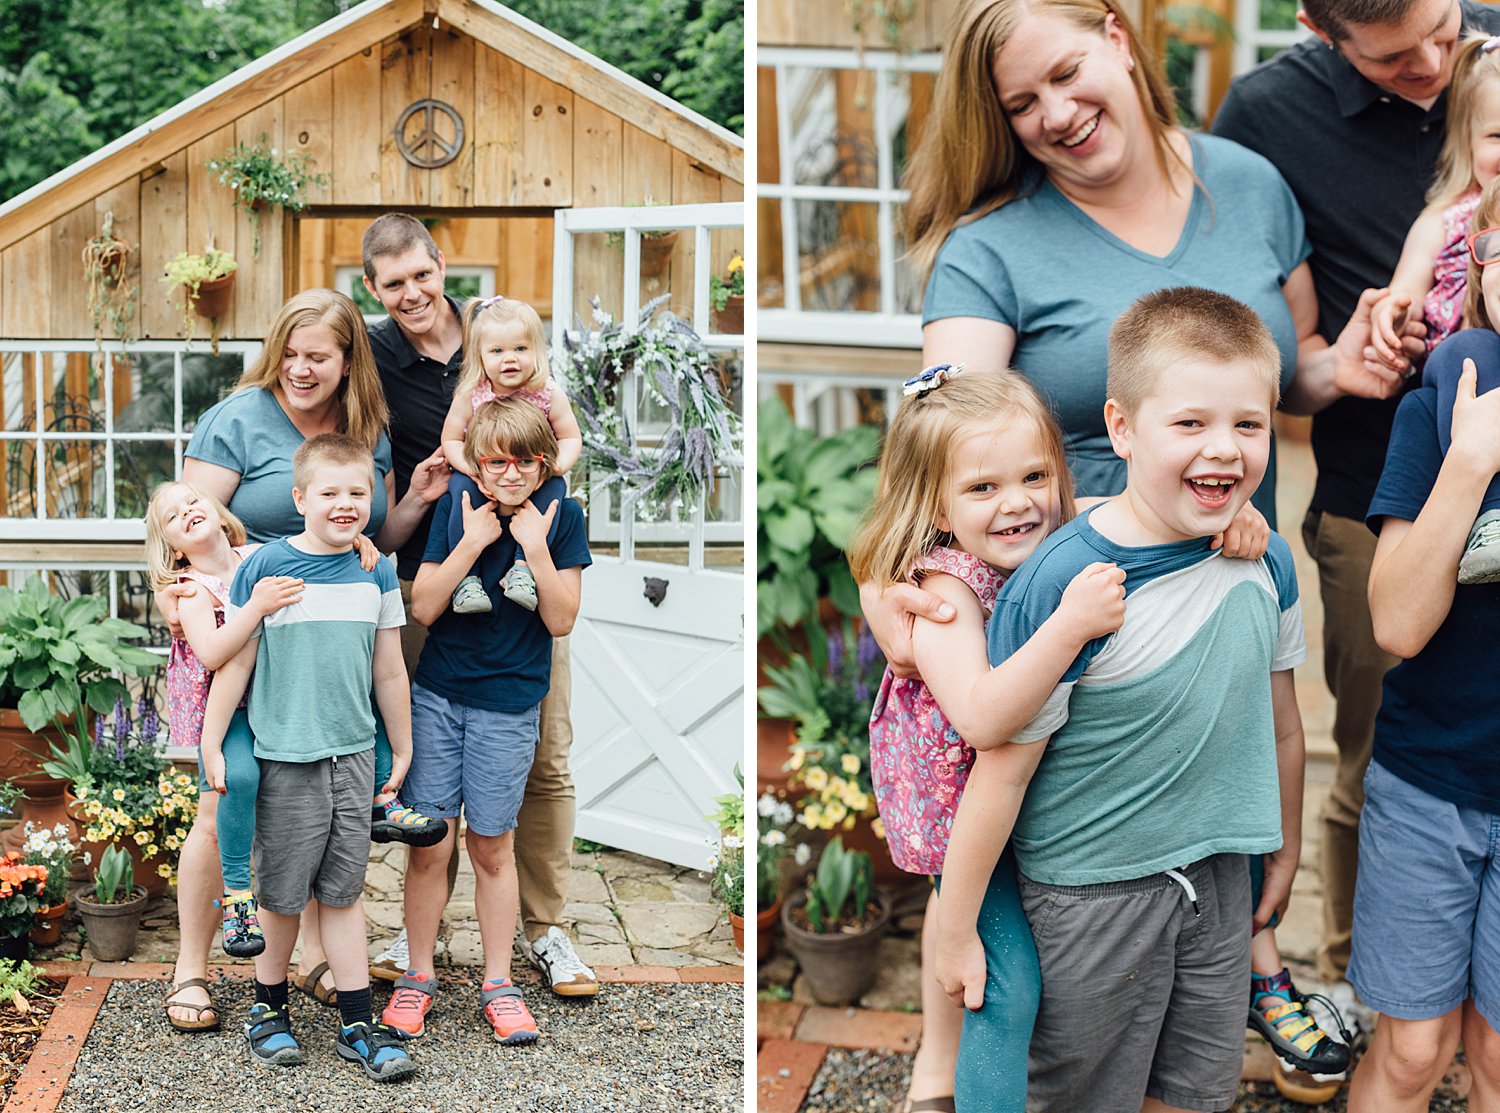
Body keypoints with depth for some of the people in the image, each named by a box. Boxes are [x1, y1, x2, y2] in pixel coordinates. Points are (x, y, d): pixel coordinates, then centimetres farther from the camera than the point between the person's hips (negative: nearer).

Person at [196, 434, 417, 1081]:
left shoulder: (377, 573, 5)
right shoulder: (265, 567, -6)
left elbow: (389, 671, 12)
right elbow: (236, 662, -3)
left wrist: (402, 750, 16)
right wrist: (212, 745, -3)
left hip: (354, 755, 3)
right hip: (285, 755, -3)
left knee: (344, 889, 8)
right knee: (283, 892, 6)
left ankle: (358, 1025, 13)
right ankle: (269, 1009, 25)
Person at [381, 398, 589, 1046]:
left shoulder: (561, 518, -4)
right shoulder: (457, 508, -4)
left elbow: (561, 622, -8)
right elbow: (423, 607, -9)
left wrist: (535, 546, -19)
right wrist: (475, 540, -18)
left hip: (508, 706, 0)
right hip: (437, 697, 1)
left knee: (492, 848, 8)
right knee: (430, 846, 3)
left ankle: (497, 984, 21)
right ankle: (418, 976, 18)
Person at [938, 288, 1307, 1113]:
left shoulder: (1267, 563, -5)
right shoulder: (1059, 586, -24)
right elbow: (1003, 765, -19)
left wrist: (1285, 849, 20)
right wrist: (955, 926, -12)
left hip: (1218, 876, 5)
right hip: (1092, 889, -5)